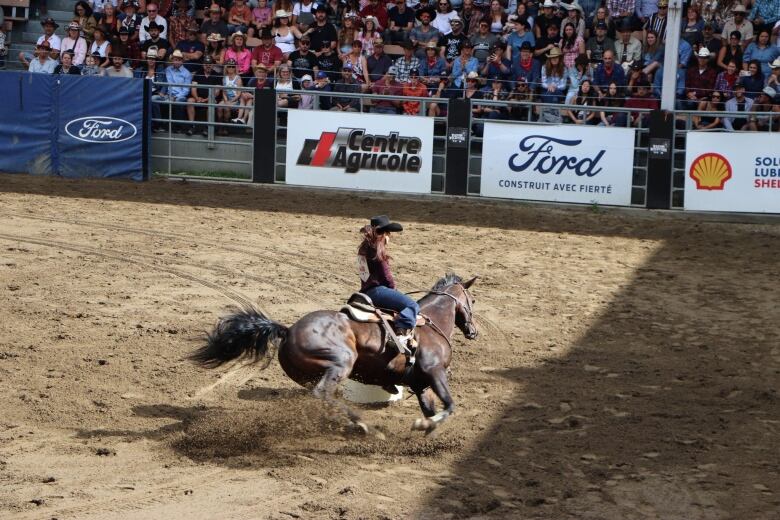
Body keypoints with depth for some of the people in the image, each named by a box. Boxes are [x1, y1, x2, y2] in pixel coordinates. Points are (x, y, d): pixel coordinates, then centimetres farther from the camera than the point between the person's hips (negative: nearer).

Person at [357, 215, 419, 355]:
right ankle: (400, 335, -37)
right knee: (412, 306, -19)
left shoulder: (364, 248, 17)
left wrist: (392, 290, 17)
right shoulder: (378, 250, -10)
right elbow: (386, 276, -9)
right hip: (377, 290, -10)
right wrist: (393, 288, 9)